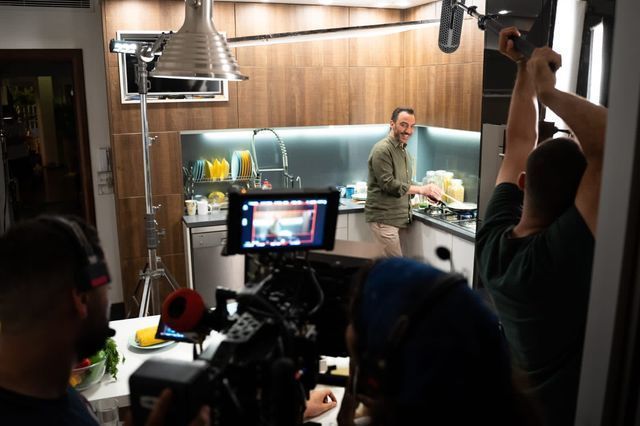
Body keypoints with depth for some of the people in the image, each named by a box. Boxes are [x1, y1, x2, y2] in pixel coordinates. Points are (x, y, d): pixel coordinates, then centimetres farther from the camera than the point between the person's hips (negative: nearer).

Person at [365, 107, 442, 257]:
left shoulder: (403, 149, 17)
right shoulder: (382, 149, -13)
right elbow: (388, 184, -20)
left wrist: (427, 193, 5)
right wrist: (421, 189, -20)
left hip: (399, 218, 9)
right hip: (384, 219, -9)